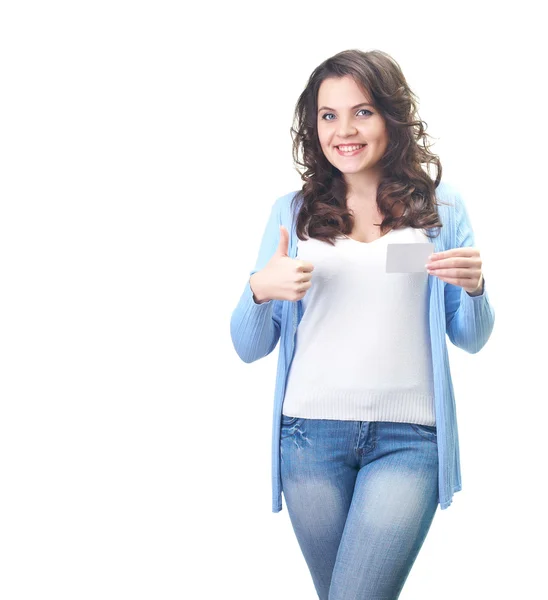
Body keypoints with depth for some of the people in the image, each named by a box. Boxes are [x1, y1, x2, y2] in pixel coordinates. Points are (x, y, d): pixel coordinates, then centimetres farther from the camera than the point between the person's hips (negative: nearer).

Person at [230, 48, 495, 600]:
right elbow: (249, 348, 8)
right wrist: (260, 289, -12)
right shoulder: (293, 212, 7)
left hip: (407, 438, -1)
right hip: (311, 431, 2)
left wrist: (474, 286, -11)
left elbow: (471, 340, 10)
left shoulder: (440, 207, 5)